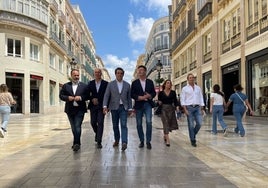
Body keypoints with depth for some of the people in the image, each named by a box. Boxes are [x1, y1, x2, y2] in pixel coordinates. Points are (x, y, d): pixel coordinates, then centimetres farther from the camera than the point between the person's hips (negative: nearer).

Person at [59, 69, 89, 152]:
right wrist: (68, 98, -13)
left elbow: (87, 96, 0)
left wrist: (81, 97, -17)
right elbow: (61, 95, 6)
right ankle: (77, 143, 27)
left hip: (80, 109, -3)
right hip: (70, 110, 3)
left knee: (77, 126, -12)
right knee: (73, 128, 12)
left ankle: (76, 144, -9)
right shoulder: (66, 86, 9)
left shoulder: (84, 86, 4)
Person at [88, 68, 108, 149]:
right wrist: (92, 99, -11)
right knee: (93, 122, 5)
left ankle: (99, 142, -3)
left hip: (101, 106, -3)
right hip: (93, 106, 3)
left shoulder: (106, 83, 1)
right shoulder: (90, 83, 9)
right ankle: (97, 133, 36)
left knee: (100, 123, -7)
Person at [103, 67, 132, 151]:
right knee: (115, 125, 9)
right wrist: (105, 106, -16)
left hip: (123, 107, -1)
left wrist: (130, 108, 5)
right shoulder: (110, 84, 4)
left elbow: (129, 97, 9)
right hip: (114, 107, 1)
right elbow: (106, 95, -2)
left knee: (124, 125, -10)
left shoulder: (127, 85, 8)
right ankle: (116, 140, 26)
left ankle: (124, 142, -16)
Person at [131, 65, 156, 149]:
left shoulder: (150, 82, 10)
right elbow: (132, 94, 1)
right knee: (139, 124, 4)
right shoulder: (134, 82, 7)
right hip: (138, 105, 0)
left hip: (148, 104, 0)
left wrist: (150, 96, -12)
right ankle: (141, 141, 18)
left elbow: (154, 92, 10)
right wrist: (139, 97, -14)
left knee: (149, 122, -12)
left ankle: (148, 141, -2)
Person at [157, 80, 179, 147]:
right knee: (165, 124, -7)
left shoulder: (173, 92, 6)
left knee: (171, 124, 8)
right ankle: (167, 140, -8)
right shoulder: (161, 93, 1)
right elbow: (159, 101, 7)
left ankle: (165, 135, 34)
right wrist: (159, 103, -14)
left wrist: (177, 106, -11)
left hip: (171, 109, 3)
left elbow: (175, 100, 4)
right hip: (163, 109, -3)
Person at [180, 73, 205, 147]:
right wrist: (185, 109, -10)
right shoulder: (185, 88, 4)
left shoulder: (198, 88, 14)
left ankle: (193, 135, 21)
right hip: (189, 107, -3)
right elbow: (182, 100, 0)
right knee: (191, 125, -2)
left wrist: (202, 109, 7)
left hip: (197, 107, 3)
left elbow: (201, 98, 13)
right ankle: (193, 140, 9)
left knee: (199, 123, -6)